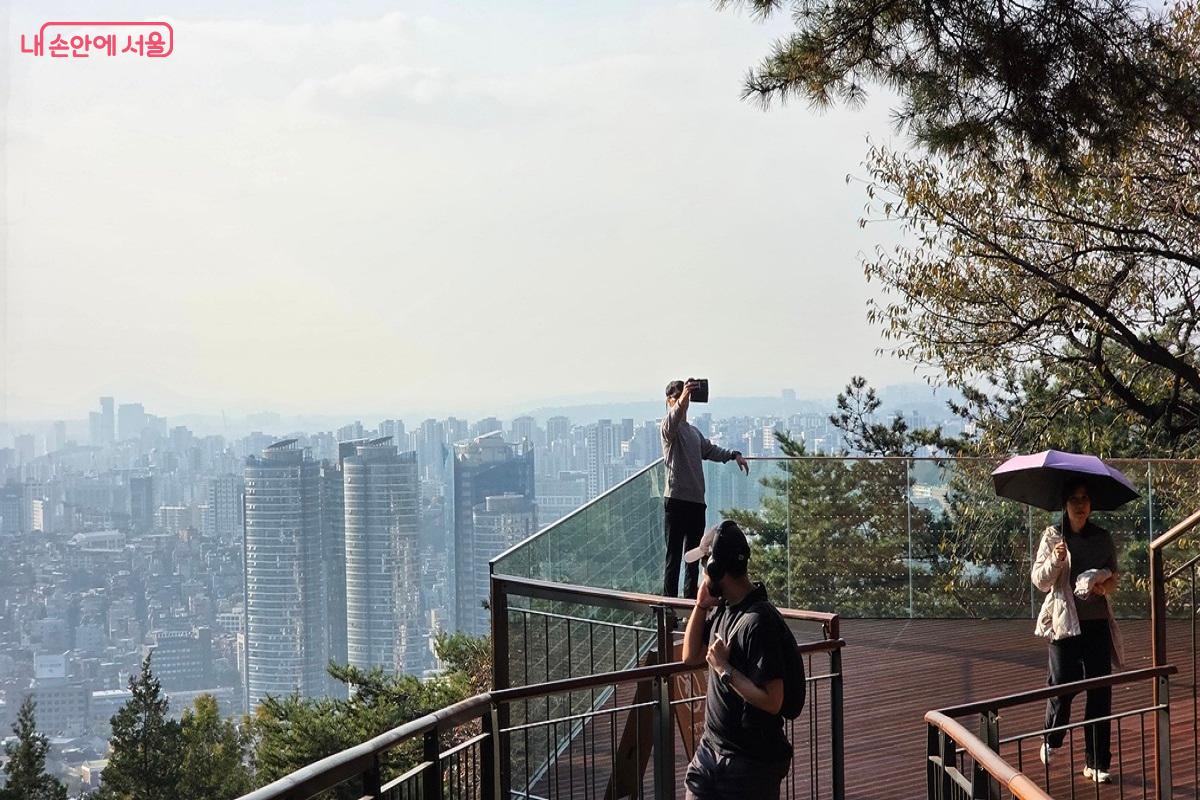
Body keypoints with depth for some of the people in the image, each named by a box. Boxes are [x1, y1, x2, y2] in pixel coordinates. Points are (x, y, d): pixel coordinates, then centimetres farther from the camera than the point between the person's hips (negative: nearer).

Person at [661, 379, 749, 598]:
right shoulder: (669, 427, -4)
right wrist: (683, 398, -48)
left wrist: (733, 455, 21)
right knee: (673, 556, -7)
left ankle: (691, 599, 19)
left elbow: (710, 450, 36)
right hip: (676, 500, -8)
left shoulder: (694, 431, 23)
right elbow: (673, 418, -28)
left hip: (697, 500, 8)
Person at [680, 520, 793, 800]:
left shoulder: (759, 622, -23)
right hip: (712, 748, 8)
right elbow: (691, 657, 15)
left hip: (752, 763, -8)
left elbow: (771, 701, -26)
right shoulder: (722, 608, 4)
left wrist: (724, 668, -19)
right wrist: (701, 606, 3)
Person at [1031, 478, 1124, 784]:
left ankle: (1096, 763, 8)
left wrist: (1105, 585, -8)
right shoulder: (1053, 537, 0)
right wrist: (1056, 560, -20)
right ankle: (1051, 741, 29)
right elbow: (1039, 580, -2)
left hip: (1098, 623, 2)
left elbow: (1114, 579, 14)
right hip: (1064, 622, -2)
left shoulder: (1103, 538, 7)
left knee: (1100, 693, 0)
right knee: (1062, 687, -1)